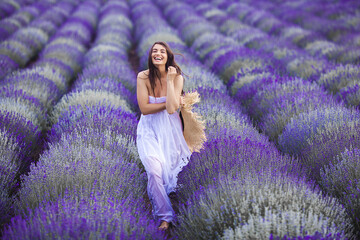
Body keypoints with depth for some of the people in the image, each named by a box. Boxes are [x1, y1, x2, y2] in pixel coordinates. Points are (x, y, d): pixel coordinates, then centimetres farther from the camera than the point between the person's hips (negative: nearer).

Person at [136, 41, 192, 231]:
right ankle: (164, 216, -9)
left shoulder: (177, 77, -9)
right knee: (154, 170, -22)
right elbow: (144, 108, -13)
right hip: (149, 129, -1)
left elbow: (171, 108, -21)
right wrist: (171, 103, -12)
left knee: (169, 168, -4)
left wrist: (170, 80, -20)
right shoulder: (143, 77, -8)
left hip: (170, 128, 1)